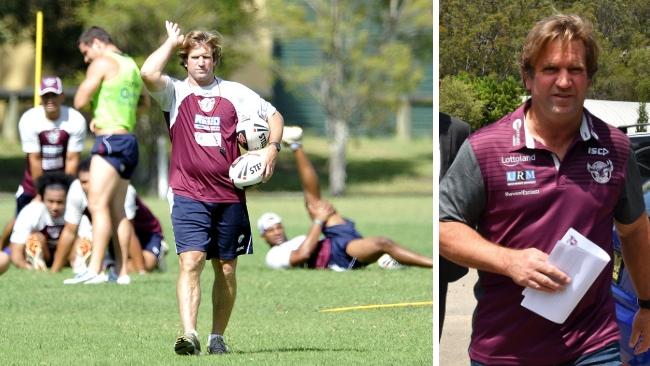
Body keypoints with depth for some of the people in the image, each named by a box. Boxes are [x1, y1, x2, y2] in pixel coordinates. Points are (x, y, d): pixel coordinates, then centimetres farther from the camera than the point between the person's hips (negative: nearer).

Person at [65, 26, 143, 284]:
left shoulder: (102, 63, -7)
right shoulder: (131, 65, 20)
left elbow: (80, 101, -12)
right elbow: (143, 103, 32)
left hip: (110, 140, -9)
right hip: (129, 140, 9)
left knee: (98, 205, -14)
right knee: (117, 209, 10)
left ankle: (94, 270, -24)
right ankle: (122, 271, 8)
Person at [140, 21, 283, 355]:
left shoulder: (235, 93, 10)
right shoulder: (175, 93, 3)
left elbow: (273, 115, 18)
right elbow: (148, 74, -17)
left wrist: (272, 147, 0)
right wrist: (172, 41, -4)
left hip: (230, 195, 3)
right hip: (188, 194, -3)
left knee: (226, 268, 8)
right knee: (190, 261, -18)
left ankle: (217, 336, 21)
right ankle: (188, 334, -27)